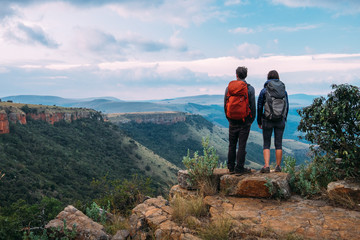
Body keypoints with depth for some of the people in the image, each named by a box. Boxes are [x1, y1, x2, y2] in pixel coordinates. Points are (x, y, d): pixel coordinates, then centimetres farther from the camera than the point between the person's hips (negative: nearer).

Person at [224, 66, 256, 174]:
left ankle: (231, 167, 18)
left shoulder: (228, 87, 3)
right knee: (242, 145, 2)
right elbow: (253, 105, -4)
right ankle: (239, 168, 5)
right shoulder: (250, 88, -4)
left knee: (232, 145, 12)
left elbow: (225, 105, 7)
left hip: (232, 121, 3)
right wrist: (251, 120, 9)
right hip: (244, 121, -3)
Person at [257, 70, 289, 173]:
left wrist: (259, 122, 9)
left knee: (266, 144, 5)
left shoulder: (264, 91, -4)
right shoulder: (284, 91, 4)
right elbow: (287, 107, 9)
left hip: (267, 121, -2)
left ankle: (266, 166, -7)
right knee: (278, 144, 10)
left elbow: (260, 107, -1)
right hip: (280, 120, 2)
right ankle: (278, 166, 18)